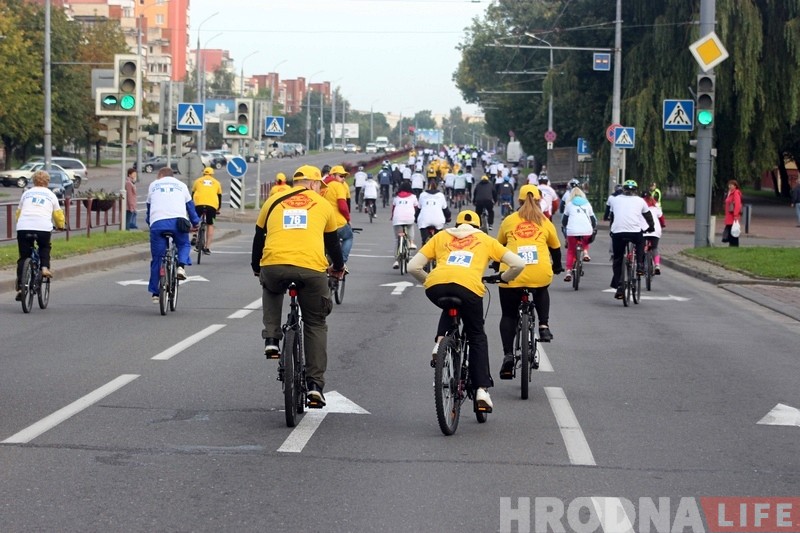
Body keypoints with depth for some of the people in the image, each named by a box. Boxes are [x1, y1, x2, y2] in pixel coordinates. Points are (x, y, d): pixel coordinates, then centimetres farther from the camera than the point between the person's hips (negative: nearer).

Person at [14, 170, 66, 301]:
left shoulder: (26, 193, 21)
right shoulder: (51, 195, 18)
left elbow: (18, 212, 27)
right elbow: (58, 214, 22)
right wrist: (60, 226, 42)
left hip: (23, 228, 1)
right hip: (43, 228, -1)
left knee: (23, 257, 9)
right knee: (44, 248, 30)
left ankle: (20, 287, 0)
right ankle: (45, 267, 5)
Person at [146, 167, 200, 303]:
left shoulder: (153, 185, 25)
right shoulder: (181, 185, 23)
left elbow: (149, 206, 33)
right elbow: (190, 205, 28)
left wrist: (149, 221, 47)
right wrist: (195, 223, 38)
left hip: (157, 222, 0)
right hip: (178, 220, 0)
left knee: (157, 258, 7)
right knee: (184, 245, 25)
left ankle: (155, 292, 8)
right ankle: (181, 266, -5)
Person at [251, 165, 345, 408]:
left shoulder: (273, 201, 21)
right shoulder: (323, 205, 20)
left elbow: (259, 238, 29)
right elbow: (332, 242, 30)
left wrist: (256, 268, 47)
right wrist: (338, 267, 50)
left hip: (274, 264, 1)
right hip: (312, 268, -1)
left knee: (271, 290, 37)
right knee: (315, 324, 16)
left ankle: (271, 338, 19)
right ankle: (315, 384, 10)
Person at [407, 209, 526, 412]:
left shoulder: (441, 236, 30)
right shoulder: (485, 239, 28)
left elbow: (413, 267, 21)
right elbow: (518, 264, 20)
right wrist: (502, 278, 38)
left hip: (436, 285, 1)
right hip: (468, 286, -1)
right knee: (477, 337, 19)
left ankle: (440, 343, 14)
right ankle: (481, 389, 10)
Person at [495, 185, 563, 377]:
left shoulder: (509, 220, 13)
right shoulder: (545, 222, 14)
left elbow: (498, 246, 25)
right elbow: (555, 249, 25)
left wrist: (497, 268, 43)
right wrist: (557, 268, 44)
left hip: (512, 274, -1)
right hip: (540, 273, 1)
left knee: (509, 315, 15)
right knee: (541, 292, 36)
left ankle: (508, 355, 2)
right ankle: (544, 325, 16)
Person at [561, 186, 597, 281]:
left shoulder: (569, 205, 17)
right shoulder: (587, 204, 20)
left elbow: (564, 219, 21)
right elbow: (593, 218, 21)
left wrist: (563, 228, 38)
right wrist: (594, 229, 34)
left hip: (572, 231, -1)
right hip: (587, 230, 1)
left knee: (570, 251, 12)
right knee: (585, 241, 34)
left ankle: (568, 272, 0)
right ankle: (585, 253, 5)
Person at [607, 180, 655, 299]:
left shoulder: (615, 200, 19)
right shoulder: (640, 201, 15)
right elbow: (648, 216, 25)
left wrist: (611, 230, 42)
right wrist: (651, 228, 42)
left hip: (617, 232, 1)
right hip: (635, 232, -1)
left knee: (617, 260, 11)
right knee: (641, 242, 34)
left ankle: (619, 286, 0)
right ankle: (639, 265, 20)